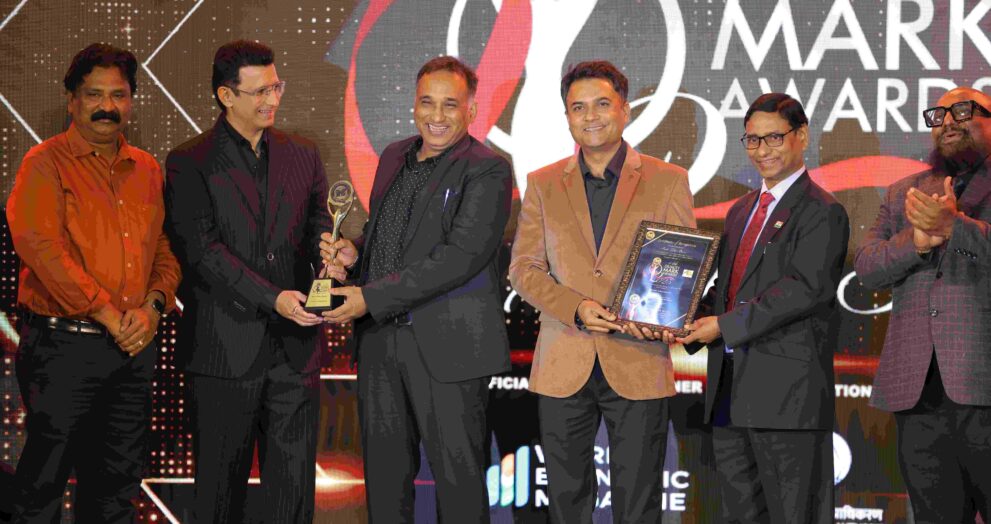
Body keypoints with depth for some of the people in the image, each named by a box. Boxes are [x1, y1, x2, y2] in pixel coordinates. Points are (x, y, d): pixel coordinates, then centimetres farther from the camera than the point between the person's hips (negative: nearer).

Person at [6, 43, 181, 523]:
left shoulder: (146, 170, 14)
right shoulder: (46, 163, -4)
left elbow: (166, 250, 13)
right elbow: (40, 245, -17)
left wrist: (152, 306, -8)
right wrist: (109, 315, -18)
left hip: (134, 343, 6)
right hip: (64, 344, -5)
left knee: (118, 481, 12)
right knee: (45, 477, 1)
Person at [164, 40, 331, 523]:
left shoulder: (303, 156, 12)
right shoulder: (190, 164, -3)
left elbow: (317, 227, 12)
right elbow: (203, 251, -11)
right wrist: (272, 298, -21)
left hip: (294, 351, 4)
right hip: (224, 351, -3)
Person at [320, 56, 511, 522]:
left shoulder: (487, 171, -10)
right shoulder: (394, 158, 13)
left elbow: (461, 256, -20)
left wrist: (372, 297, -22)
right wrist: (354, 252, 0)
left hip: (447, 345, -7)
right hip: (380, 339, 7)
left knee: (457, 475, 2)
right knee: (384, 471, 14)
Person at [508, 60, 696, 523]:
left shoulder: (667, 181, 5)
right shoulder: (543, 184, 10)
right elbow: (523, 268, 5)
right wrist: (577, 308, -13)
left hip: (638, 364, -2)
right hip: (564, 368, 2)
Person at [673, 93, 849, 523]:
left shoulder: (821, 211, -7)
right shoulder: (741, 211, 20)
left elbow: (808, 287, -18)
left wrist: (726, 325, -19)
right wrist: (692, 322, 1)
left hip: (788, 390, -8)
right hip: (730, 389, 8)